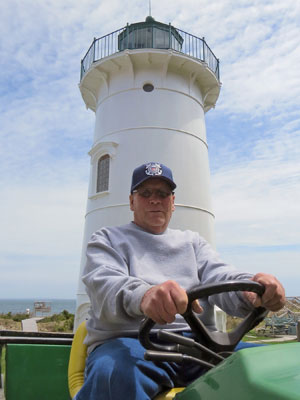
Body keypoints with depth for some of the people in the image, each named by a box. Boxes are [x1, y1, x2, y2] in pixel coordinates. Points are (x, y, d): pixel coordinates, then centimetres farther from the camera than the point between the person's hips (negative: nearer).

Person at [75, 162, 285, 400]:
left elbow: (219, 276, 6)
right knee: (114, 376, -38)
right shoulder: (108, 239, 12)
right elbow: (103, 282, -8)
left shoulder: (192, 241, 23)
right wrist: (143, 295, -33)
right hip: (129, 342, -3)